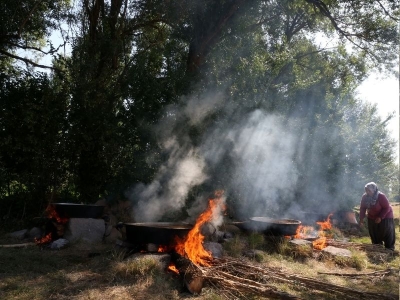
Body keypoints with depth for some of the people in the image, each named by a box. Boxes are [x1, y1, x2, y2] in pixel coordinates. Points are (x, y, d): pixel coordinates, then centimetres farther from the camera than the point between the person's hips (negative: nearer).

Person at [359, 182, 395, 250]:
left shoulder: (381, 196, -29)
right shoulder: (364, 197, -14)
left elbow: (387, 208, -23)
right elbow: (362, 208, -5)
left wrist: (380, 217, -28)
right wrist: (361, 219, -11)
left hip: (385, 217, -5)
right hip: (372, 217, 5)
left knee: (387, 233, -2)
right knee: (374, 234, 10)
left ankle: (389, 249, 9)